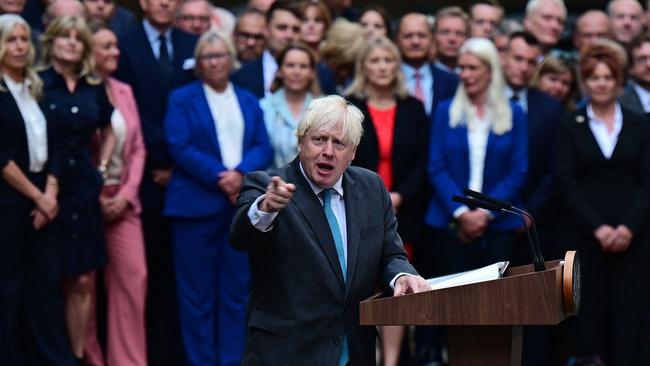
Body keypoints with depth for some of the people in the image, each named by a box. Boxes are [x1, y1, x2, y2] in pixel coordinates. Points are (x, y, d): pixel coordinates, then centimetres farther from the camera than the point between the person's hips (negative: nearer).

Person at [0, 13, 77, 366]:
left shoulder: (35, 90, 13)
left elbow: (50, 147, 12)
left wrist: (50, 193, -3)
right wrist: (37, 196, -10)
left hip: (39, 202, 6)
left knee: (47, 283, 5)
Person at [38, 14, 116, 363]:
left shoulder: (94, 88, 8)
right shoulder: (37, 84, -7)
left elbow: (108, 132, 24)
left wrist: (102, 168, 12)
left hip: (83, 191, 4)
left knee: (82, 281, 3)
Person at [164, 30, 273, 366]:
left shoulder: (249, 101, 16)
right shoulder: (182, 99, 4)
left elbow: (263, 147, 5)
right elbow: (180, 148, -7)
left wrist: (241, 174, -14)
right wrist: (219, 177, -15)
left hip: (243, 204, 4)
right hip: (197, 204, -4)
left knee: (237, 289, 5)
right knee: (198, 290, -1)